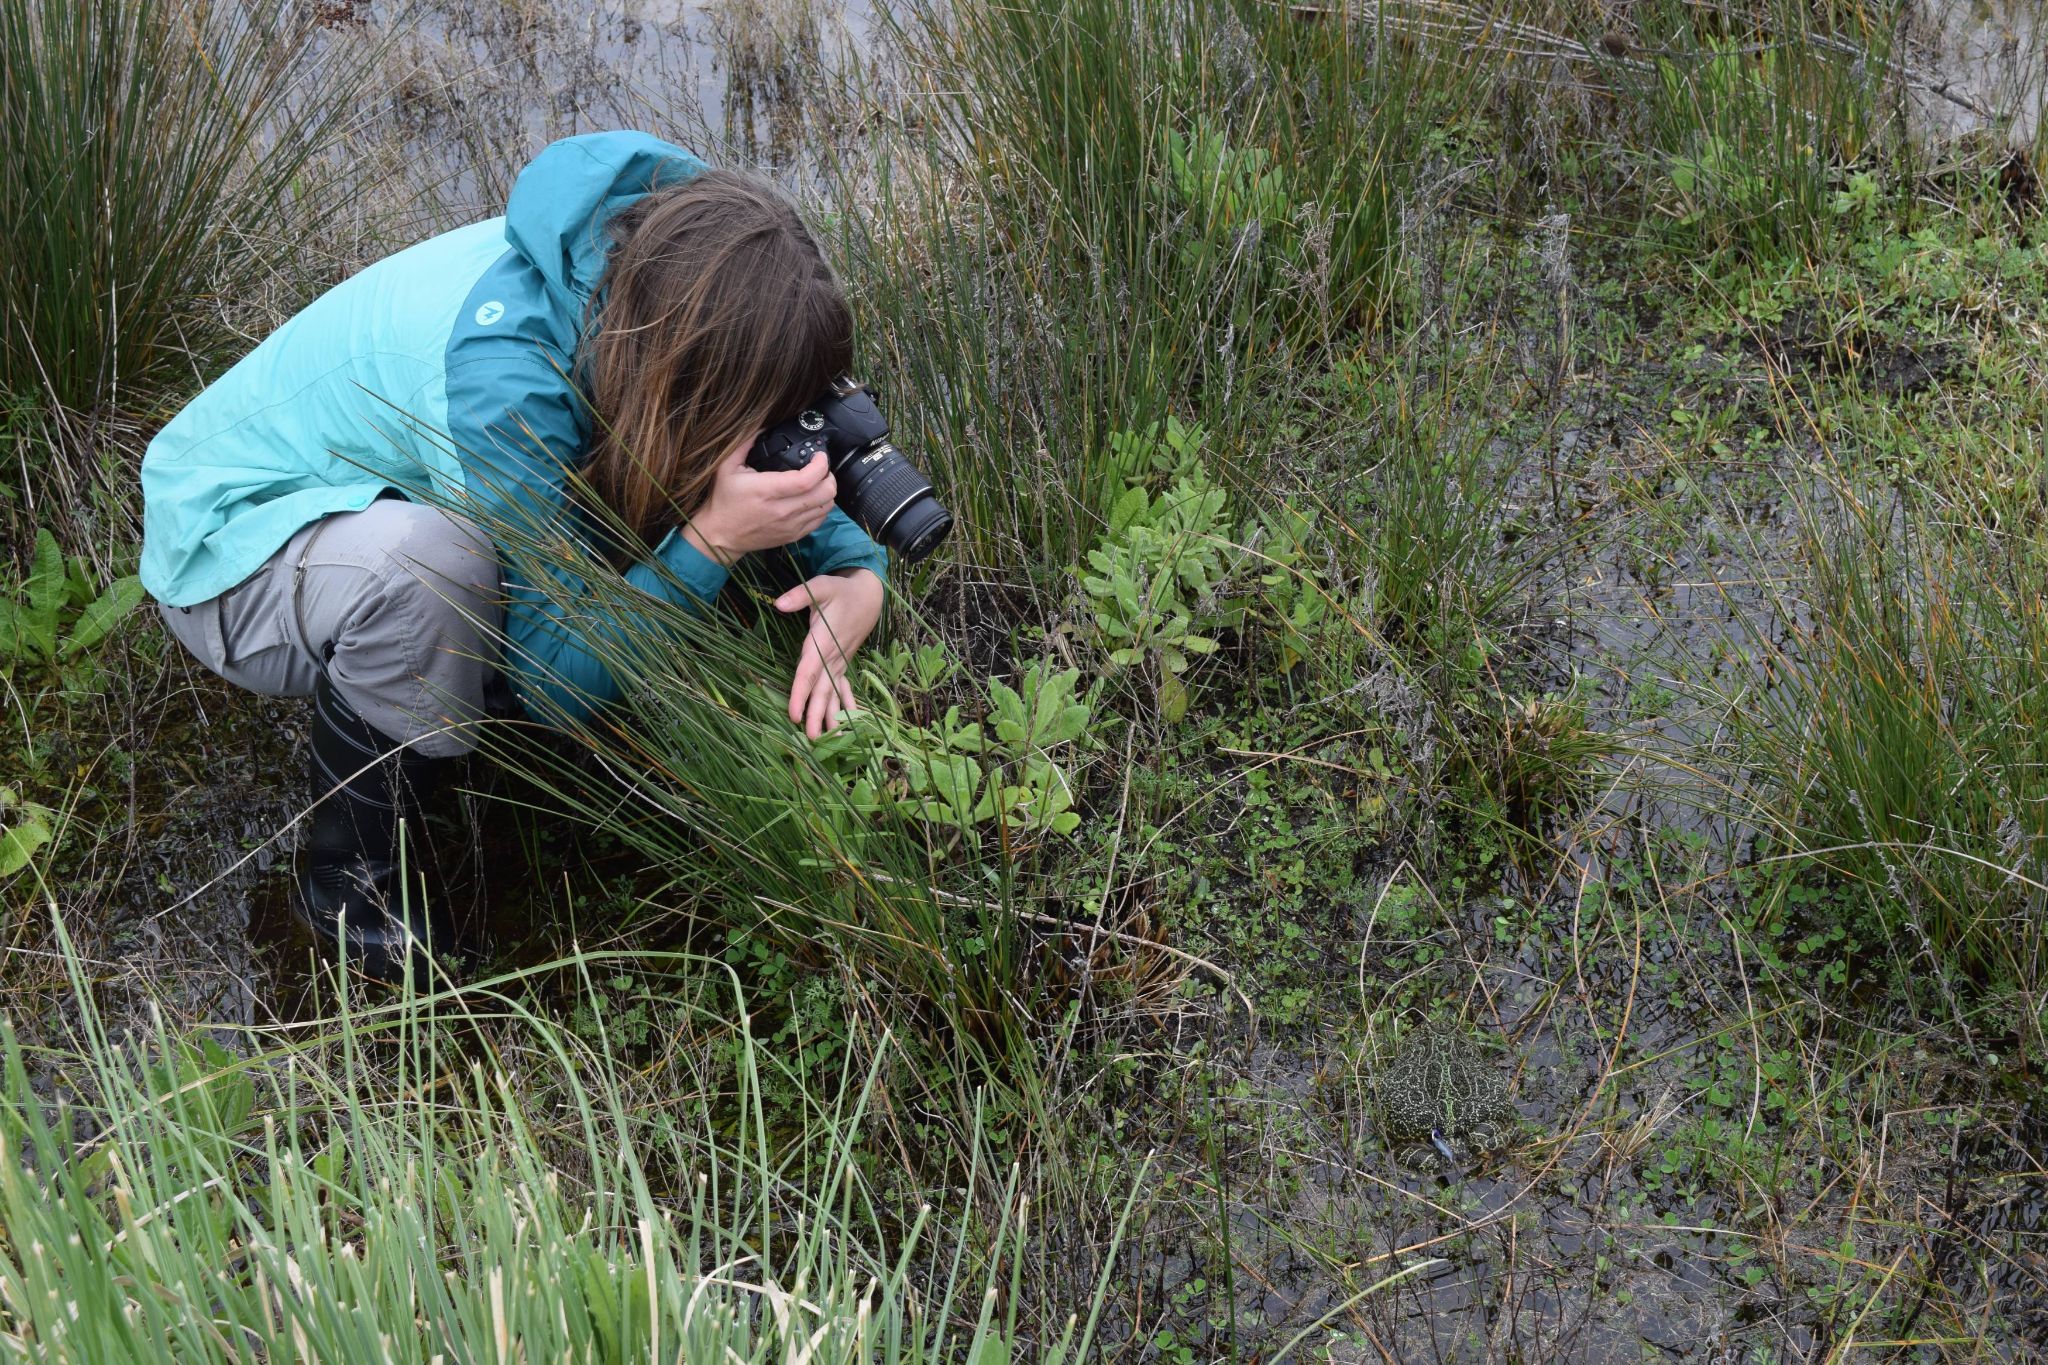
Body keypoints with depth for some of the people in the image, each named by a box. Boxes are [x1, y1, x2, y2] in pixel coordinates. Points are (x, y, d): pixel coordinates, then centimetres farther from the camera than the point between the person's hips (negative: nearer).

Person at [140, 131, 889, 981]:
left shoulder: (636, 270, -17)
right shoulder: (498, 373, -38)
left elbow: (778, 454, -3)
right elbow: (561, 680, -30)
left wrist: (858, 574, -23)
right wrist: (711, 542, -41)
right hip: (226, 545, -7)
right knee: (431, 559, -40)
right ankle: (348, 879, -15)